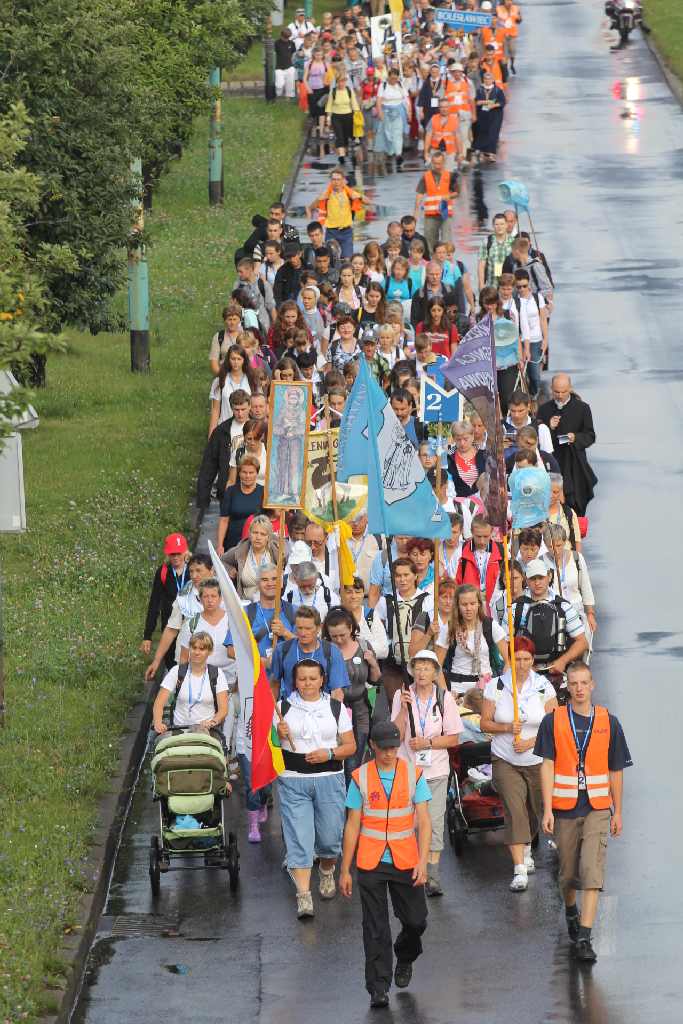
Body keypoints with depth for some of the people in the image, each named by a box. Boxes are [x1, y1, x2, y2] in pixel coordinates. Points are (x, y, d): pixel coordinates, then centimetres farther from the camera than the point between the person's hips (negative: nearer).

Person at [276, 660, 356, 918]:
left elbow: (350, 746, 5)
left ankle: (327, 872, 40)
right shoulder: (283, 707, 5)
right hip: (293, 781, -1)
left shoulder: (335, 707, 5)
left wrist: (329, 754, -13)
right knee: (299, 840, -9)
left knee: (330, 838, 7)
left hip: (329, 780, 1)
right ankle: (303, 896, -10)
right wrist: (278, 735, -14)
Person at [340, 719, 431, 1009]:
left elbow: (424, 822, -2)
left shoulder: (414, 774, 0)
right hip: (370, 863, -1)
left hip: (405, 862, 1)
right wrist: (344, 871, 3)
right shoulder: (360, 778, 0)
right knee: (375, 928, -2)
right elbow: (352, 826, 3)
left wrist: (422, 862, -13)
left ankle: (405, 959, 37)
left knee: (416, 920, 5)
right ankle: (378, 988, 2)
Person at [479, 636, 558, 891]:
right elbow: (485, 723, 0)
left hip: (537, 761, 1)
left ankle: (526, 849, 46)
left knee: (535, 810, 14)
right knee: (514, 810, -15)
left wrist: (531, 742, -17)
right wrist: (507, 728, -18)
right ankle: (520, 871, -19)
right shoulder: (496, 686, -4)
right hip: (505, 761, -1)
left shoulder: (544, 687, -4)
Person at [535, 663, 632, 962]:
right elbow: (547, 766, -2)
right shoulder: (553, 721, 2)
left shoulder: (608, 722, 5)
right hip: (564, 809, 1)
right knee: (568, 873, 11)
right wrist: (547, 810, -10)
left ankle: (584, 938, -17)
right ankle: (571, 911, 42)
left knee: (592, 870, -13)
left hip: (597, 809, -1)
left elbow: (616, 770, 9)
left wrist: (617, 813, 9)